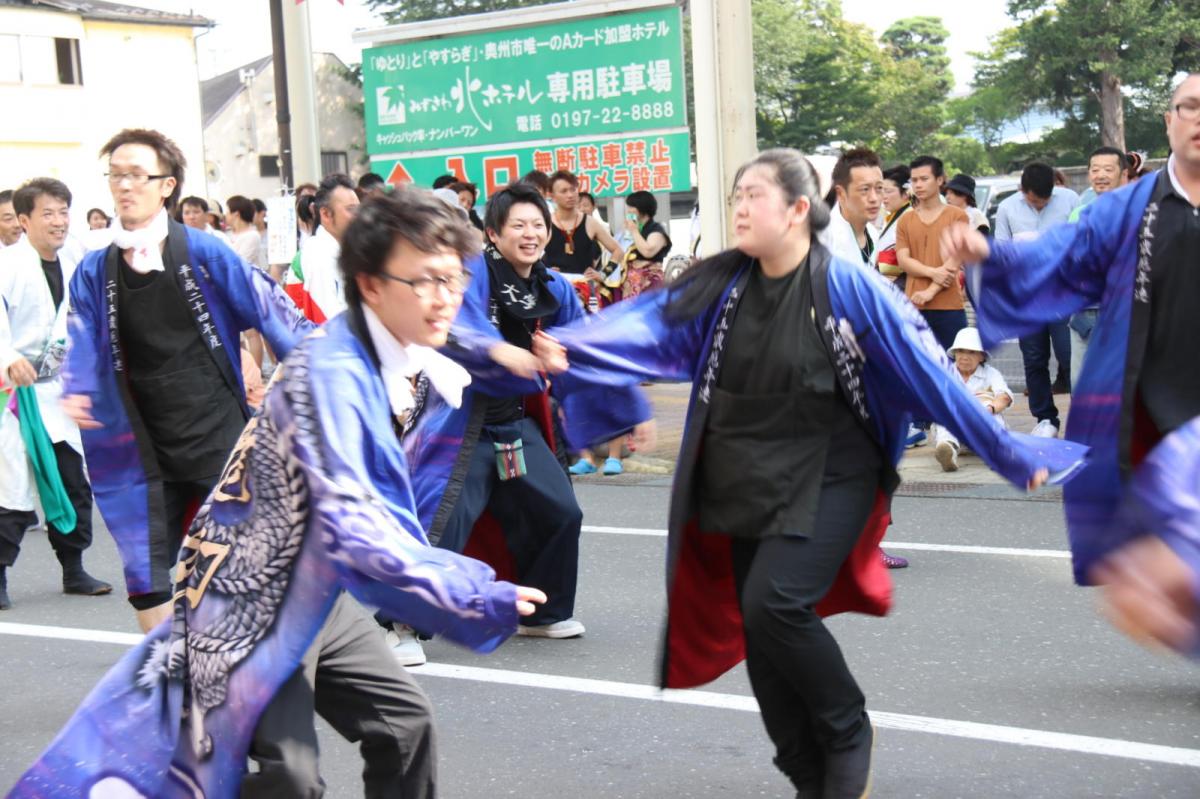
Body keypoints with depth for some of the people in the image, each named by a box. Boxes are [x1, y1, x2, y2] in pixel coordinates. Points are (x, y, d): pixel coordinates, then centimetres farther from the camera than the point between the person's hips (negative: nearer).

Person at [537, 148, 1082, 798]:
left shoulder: (847, 286, -13)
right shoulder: (722, 284, 0)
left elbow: (929, 373, -10)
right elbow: (648, 326, -12)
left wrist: (1009, 453, -8)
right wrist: (568, 349, -30)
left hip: (827, 481, -6)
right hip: (744, 487, 6)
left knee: (774, 603, -22)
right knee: (759, 627, 9)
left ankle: (849, 736, 4)